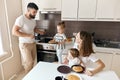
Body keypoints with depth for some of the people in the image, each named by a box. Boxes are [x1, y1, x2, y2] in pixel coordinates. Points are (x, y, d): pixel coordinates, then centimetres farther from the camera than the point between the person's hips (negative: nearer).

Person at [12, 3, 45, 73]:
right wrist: (28, 35, -27)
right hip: (25, 44, -7)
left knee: (32, 61, 15)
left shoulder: (33, 20, 5)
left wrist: (40, 32, 0)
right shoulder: (21, 19, -19)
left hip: (33, 43, 7)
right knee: (29, 62, 0)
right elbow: (14, 32, -23)